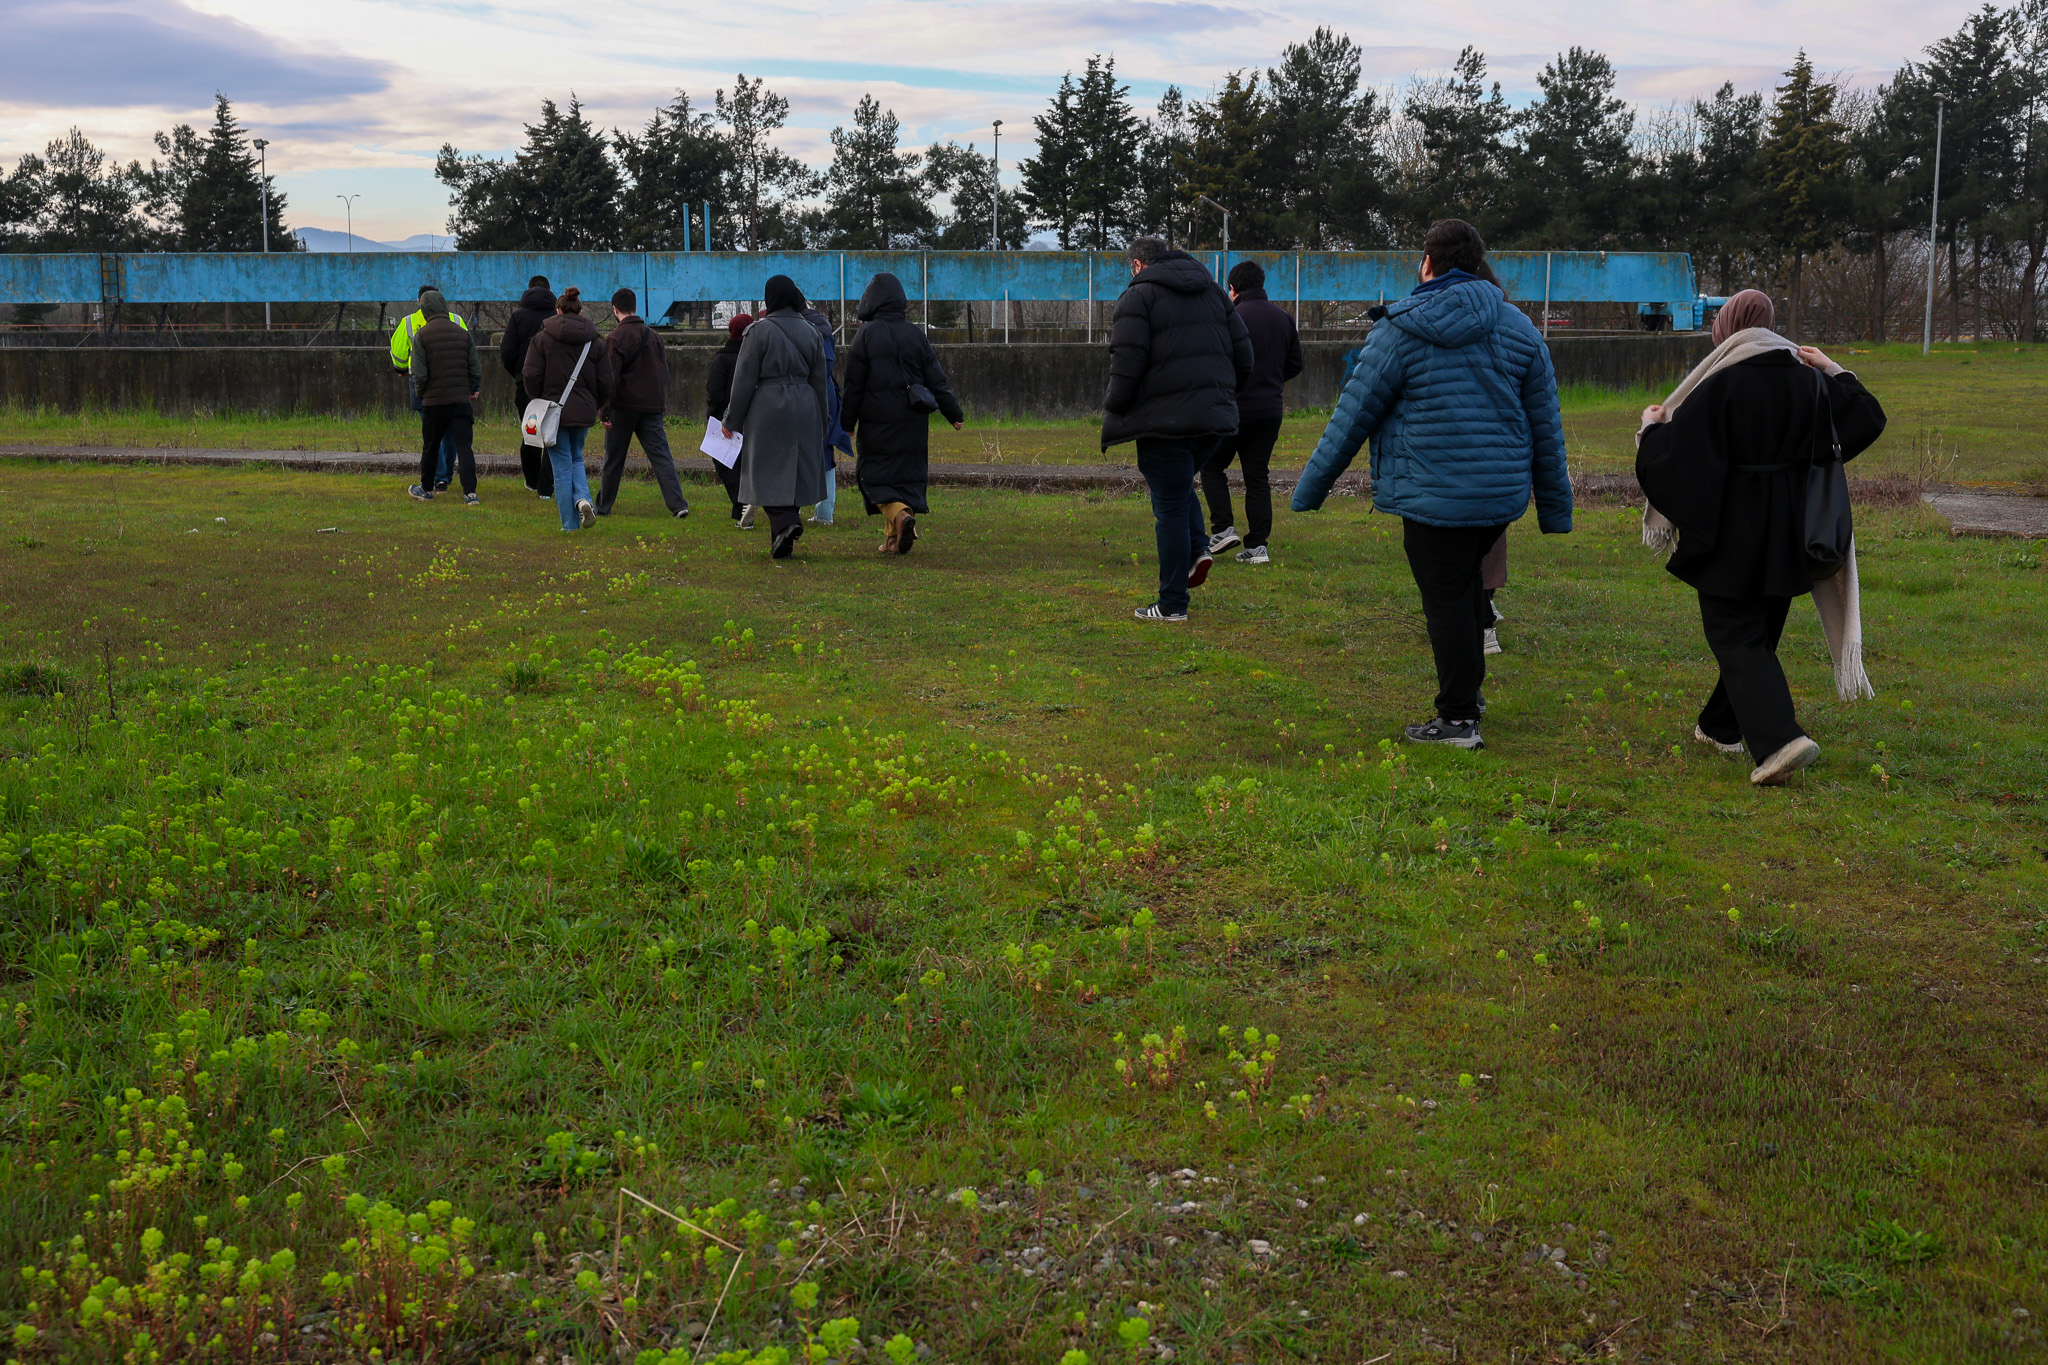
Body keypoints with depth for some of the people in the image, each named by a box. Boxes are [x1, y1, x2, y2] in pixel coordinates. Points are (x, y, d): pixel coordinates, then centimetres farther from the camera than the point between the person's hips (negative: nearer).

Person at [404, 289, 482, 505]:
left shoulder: (422, 335, -5)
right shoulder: (463, 334, 4)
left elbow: (419, 373, -10)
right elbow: (476, 369, 5)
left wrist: (420, 391, 8)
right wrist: (472, 390, 20)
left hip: (434, 400, -2)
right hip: (461, 399, 2)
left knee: (430, 446, 13)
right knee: (464, 446, -1)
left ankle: (426, 489, 27)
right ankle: (470, 493, -12)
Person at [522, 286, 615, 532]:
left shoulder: (542, 338, -5)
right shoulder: (594, 342, 4)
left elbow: (531, 375, -9)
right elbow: (605, 382, 3)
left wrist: (540, 401, 7)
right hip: (583, 411, 3)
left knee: (562, 466, 4)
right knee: (576, 459, 21)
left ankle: (570, 524, 4)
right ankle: (583, 499, -6)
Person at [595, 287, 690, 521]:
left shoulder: (616, 338, -9)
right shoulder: (654, 335, 10)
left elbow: (610, 377, -13)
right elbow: (664, 373, 15)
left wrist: (604, 411, -10)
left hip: (624, 407, -4)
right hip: (652, 407, 4)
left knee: (613, 460, 8)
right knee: (661, 456, 0)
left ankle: (603, 506, 18)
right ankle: (677, 504, -12)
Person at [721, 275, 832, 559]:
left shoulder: (760, 331, -7)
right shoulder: (810, 332, 7)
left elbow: (744, 380, -7)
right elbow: (820, 381, 12)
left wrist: (731, 420, 0)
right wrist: (823, 422, 20)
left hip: (769, 407, -5)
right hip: (804, 407, 5)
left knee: (769, 471, -1)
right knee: (794, 470, 11)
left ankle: (784, 522, -24)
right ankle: (782, 541, 16)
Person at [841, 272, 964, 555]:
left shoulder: (866, 334, -7)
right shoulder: (916, 334, 2)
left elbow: (854, 385, -6)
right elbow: (936, 380, 3)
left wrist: (847, 423, 1)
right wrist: (954, 413, 10)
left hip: (877, 420, -3)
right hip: (913, 421, 3)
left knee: (874, 474, 4)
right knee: (908, 473, 11)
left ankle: (900, 514, -23)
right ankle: (894, 538, 12)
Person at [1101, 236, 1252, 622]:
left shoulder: (1138, 296, -3)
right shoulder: (1212, 291, 17)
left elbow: (1127, 364, -13)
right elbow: (1243, 354, 14)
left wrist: (1114, 410, 0)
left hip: (1165, 419, -6)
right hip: (1214, 416, 6)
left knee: (1170, 508, -1)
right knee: (1180, 487, 27)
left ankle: (1172, 604, 4)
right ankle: (1197, 548, 3)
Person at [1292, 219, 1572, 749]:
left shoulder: (1399, 330, -6)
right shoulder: (1519, 328, 6)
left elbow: (1352, 417, -3)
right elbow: (1546, 425, 9)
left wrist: (1308, 492, 6)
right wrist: (1555, 508, 16)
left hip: (1433, 496, -5)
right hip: (1504, 493, 5)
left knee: (1446, 601, 2)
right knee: (1465, 583, 23)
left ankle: (1458, 719, 7)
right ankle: (1468, 691, 32)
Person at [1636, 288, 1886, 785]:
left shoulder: (1717, 382, -15)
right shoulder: (1807, 377, 2)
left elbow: (1677, 448, -16)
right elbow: (1868, 418, 11)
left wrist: (1651, 427, 4)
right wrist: (1833, 370, 22)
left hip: (1731, 529, -6)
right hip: (1787, 531, 6)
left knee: (1737, 637, -3)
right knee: (1758, 629, 19)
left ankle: (1779, 739, -21)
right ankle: (1721, 726, 34)